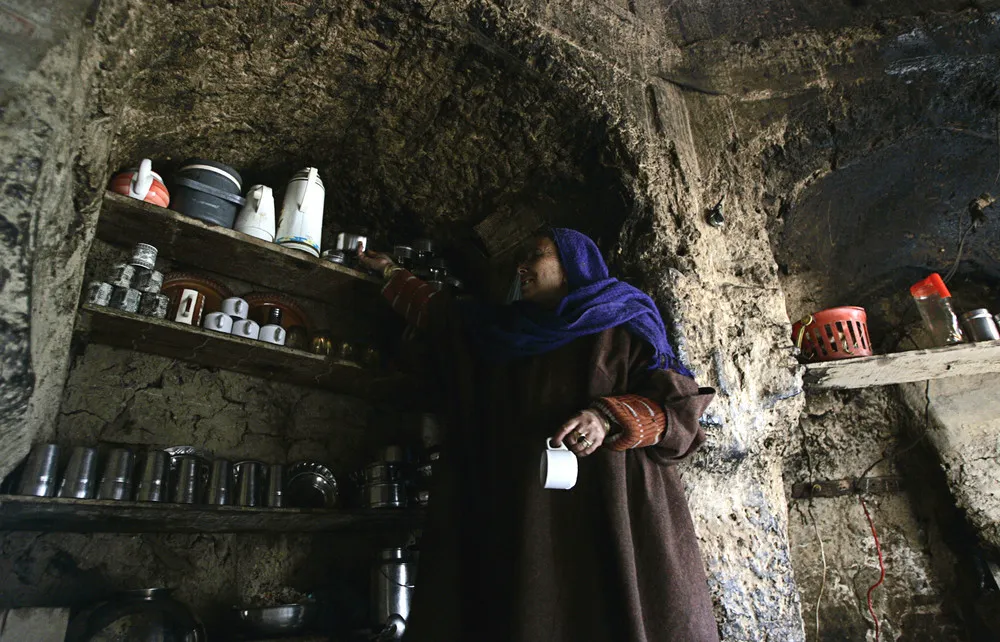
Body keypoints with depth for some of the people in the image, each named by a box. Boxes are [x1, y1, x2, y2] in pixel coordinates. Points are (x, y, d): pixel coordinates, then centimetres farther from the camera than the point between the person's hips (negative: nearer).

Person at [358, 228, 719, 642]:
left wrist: (609, 417, -21)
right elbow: (439, 313, 33)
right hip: (525, 514, 5)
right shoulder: (507, 331, 21)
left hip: (609, 512, -4)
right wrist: (391, 272, 41)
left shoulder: (622, 327, 4)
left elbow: (678, 400, -5)